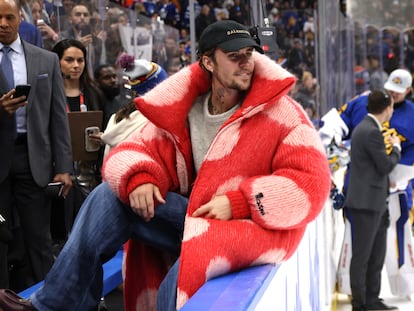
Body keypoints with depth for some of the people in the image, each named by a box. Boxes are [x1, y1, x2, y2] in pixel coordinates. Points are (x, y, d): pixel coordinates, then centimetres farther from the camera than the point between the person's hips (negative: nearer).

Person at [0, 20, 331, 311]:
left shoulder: (280, 113, -10)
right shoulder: (182, 111, 4)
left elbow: (312, 183, -17)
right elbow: (134, 150, 7)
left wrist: (238, 203, -24)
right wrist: (139, 179, -18)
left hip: (257, 226, -6)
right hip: (198, 217, 6)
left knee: (178, 282, -34)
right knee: (111, 195, -6)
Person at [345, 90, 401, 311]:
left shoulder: (366, 128, 14)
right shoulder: (371, 132, -18)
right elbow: (386, 166, -15)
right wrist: (396, 148, -1)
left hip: (374, 203, 10)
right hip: (366, 203, -10)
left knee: (377, 255, 14)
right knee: (362, 257, -2)